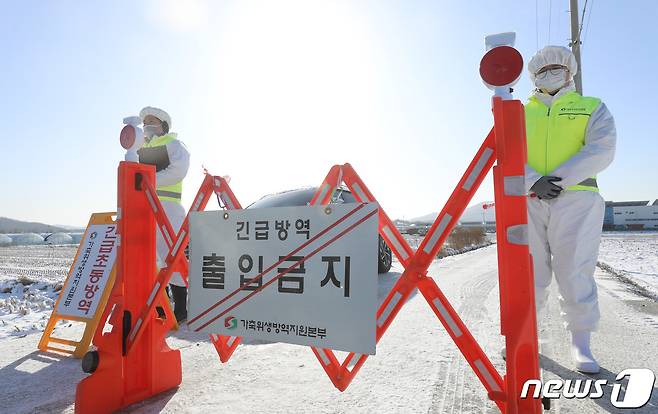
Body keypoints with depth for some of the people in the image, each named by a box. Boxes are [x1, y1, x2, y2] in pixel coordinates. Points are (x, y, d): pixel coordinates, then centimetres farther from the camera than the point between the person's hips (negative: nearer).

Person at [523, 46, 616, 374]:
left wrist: (559, 179, -15)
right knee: (528, 271, 1)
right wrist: (534, 181, -13)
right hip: (528, 200, 1)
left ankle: (580, 345, 8)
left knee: (575, 271, -4)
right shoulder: (520, 114, 20)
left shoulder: (592, 108, 17)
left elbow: (601, 150, -1)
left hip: (575, 198, -1)